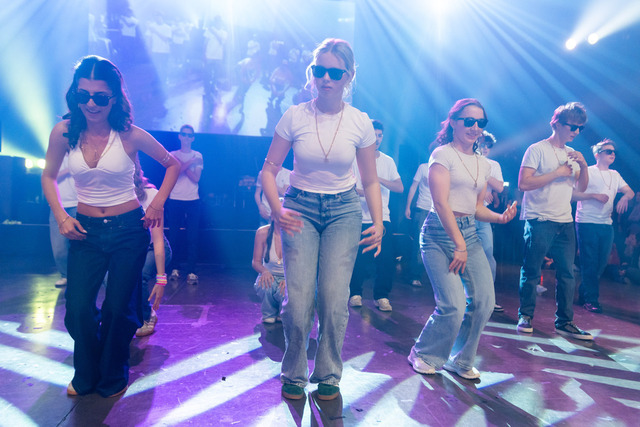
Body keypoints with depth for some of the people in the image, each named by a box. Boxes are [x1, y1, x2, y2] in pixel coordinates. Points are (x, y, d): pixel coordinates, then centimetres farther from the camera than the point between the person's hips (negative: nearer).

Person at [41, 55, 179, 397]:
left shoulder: (130, 135, -10)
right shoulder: (64, 132, -4)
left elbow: (173, 165, 4)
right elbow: (48, 177, 11)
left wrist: (158, 204, -2)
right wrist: (61, 218, -1)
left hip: (128, 229, -2)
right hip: (86, 230, 2)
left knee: (117, 309, 3)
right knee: (78, 308, -2)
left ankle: (113, 378, 30)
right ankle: (85, 376, 28)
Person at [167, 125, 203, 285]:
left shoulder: (198, 156, 10)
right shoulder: (172, 155, 10)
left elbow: (196, 178, -2)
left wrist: (181, 165, -8)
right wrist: (190, 162, -10)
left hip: (193, 201, 0)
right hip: (175, 200, 0)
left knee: (192, 238, -4)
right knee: (174, 236, 2)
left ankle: (191, 272, -2)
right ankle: (174, 269, 13)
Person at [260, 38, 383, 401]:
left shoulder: (360, 122, -3)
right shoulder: (295, 116, -5)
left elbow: (371, 181, 5)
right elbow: (269, 170, 0)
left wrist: (378, 222, -6)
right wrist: (277, 209, -14)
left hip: (344, 210, 1)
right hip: (301, 208, 0)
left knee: (335, 298, -6)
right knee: (299, 300, -8)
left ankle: (329, 377, 18)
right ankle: (294, 375, 18)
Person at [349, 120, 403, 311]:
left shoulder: (388, 161, 12)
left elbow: (400, 187, 2)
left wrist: (378, 179, -13)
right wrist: (362, 192, -24)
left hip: (382, 218, 3)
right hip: (359, 218, -2)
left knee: (387, 258, -4)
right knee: (358, 259, -1)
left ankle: (381, 296, 11)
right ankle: (355, 294, 19)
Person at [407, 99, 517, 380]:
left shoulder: (483, 164, 16)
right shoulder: (443, 154, -5)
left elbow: (477, 208, 18)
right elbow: (441, 202, -13)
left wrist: (500, 217, -3)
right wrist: (459, 244, -16)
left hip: (469, 233, 7)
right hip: (440, 233, -7)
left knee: (484, 301, -3)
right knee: (453, 307, -13)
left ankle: (460, 361, 20)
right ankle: (424, 355, 15)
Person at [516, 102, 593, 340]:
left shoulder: (572, 154, 16)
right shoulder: (538, 149, -5)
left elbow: (581, 187, 16)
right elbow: (523, 183, -15)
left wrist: (583, 165, -1)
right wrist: (558, 172, -13)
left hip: (565, 222, 6)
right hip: (539, 220, -6)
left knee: (567, 274, 5)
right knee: (531, 271, 0)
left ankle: (564, 322, 14)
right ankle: (525, 316, 14)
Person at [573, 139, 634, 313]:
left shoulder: (615, 175, 17)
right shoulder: (587, 172, -2)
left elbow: (630, 191, 14)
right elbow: (573, 194, -9)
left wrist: (625, 197, -8)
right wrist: (594, 195, -17)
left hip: (606, 224, 7)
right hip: (587, 223, -6)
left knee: (602, 263, 9)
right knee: (589, 263, -4)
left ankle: (583, 293, 23)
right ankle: (590, 300, 4)